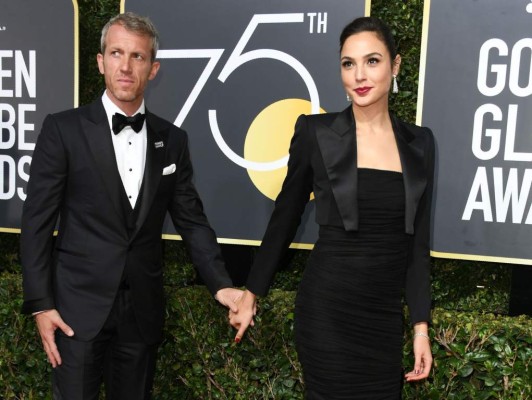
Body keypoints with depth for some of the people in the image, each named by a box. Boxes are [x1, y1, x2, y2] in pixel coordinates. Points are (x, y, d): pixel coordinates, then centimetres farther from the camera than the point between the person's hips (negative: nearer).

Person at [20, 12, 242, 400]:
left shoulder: (172, 139, 3)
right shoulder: (63, 128, -6)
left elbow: (191, 219, 5)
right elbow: (37, 221, -5)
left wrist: (221, 284, -4)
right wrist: (40, 303, -8)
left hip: (143, 309, 3)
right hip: (80, 306, -2)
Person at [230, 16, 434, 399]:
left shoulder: (419, 142, 3)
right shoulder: (316, 131, -6)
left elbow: (418, 242, 6)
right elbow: (285, 217, 3)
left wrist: (421, 324, 4)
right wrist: (251, 293, 6)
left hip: (386, 313, 4)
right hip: (327, 307, -3)